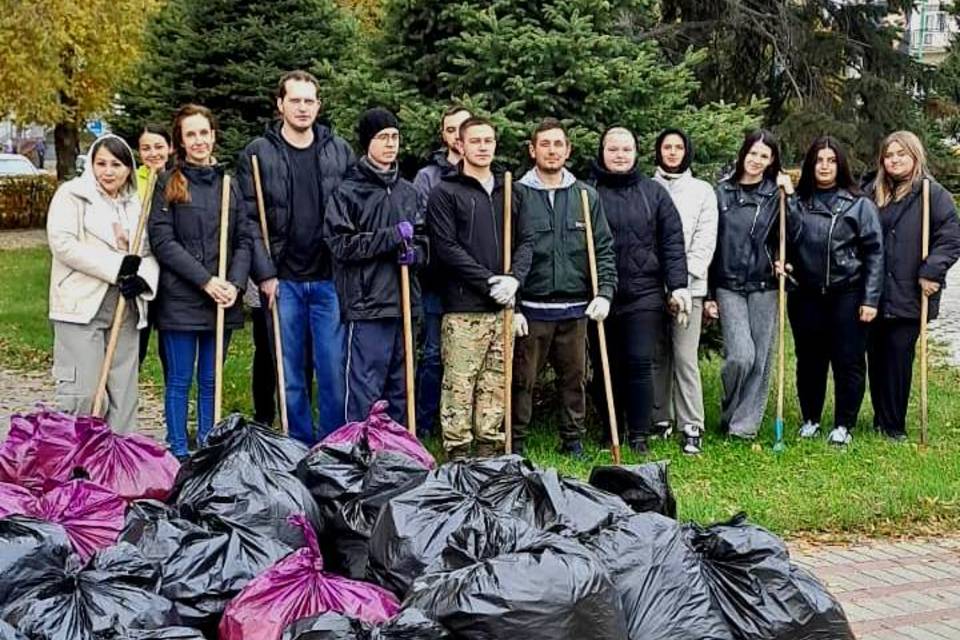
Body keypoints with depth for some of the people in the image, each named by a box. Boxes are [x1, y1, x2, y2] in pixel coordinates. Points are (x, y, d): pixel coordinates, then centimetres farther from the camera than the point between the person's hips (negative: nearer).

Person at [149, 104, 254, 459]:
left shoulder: (229, 185, 12)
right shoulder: (168, 185, 0)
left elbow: (245, 239, 8)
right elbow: (162, 241, -8)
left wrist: (235, 284, -8)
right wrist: (206, 280, -15)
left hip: (222, 301, 3)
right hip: (179, 299, -3)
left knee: (211, 381, 11)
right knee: (179, 381, 3)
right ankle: (179, 453, 12)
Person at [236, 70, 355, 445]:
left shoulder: (340, 152, 8)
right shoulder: (257, 155, 2)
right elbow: (248, 221, -1)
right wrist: (264, 273, -8)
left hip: (330, 280, 1)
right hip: (283, 281, -1)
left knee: (334, 370, 2)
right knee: (290, 375, 6)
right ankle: (300, 447, 17)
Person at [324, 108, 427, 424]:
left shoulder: (408, 192, 16)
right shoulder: (348, 192, -2)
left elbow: (422, 241, 22)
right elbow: (341, 244, -11)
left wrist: (414, 252, -2)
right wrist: (393, 236, -14)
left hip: (403, 303, 6)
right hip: (367, 304, -6)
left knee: (399, 389, 13)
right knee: (365, 389, -5)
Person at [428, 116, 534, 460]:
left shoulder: (508, 191, 16)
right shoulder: (445, 194, 0)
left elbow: (525, 240, 13)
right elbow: (447, 248, -8)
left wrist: (514, 278, -6)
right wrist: (489, 282, -13)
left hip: (503, 307, 5)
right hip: (464, 307, -5)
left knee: (496, 384, 9)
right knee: (459, 385, -5)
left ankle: (490, 450, 17)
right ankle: (457, 452, 2)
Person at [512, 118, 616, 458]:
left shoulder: (586, 196, 9)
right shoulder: (518, 195, 0)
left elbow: (604, 249, 9)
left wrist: (604, 292, -4)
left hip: (575, 309, 3)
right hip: (531, 309, -3)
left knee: (574, 378, 9)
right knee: (523, 380, 2)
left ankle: (573, 440, 21)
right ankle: (515, 444, 12)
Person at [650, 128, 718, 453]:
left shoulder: (702, 190, 9)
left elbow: (705, 241, 2)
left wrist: (683, 277, -9)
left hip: (688, 286, -1)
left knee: (685, 358, -7)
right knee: (657, 356, 6)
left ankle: (692, 427, -4)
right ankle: (660, 420, 16)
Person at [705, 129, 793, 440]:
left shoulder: (775, 193, 5)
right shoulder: (722, 192, 5)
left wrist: (789, 197, -10)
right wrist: (707, 293, 3)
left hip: (764, 286, 1)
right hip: (729, 285, -1)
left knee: (761, 358, 2)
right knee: (740, 355, -12)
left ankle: (745, 423, 13)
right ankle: (730, 412, 12)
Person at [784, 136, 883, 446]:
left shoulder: (859, 204, -2)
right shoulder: (797, 204, 6)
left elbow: (874, 253, -3)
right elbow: (786, 245, 16)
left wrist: (870, 299, -8)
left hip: (847, 295, -2)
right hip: (807, 295, 3)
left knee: (848, 361, 2)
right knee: (809, 360, 11)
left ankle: (844, 424, 15)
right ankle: (810, 420, 26)